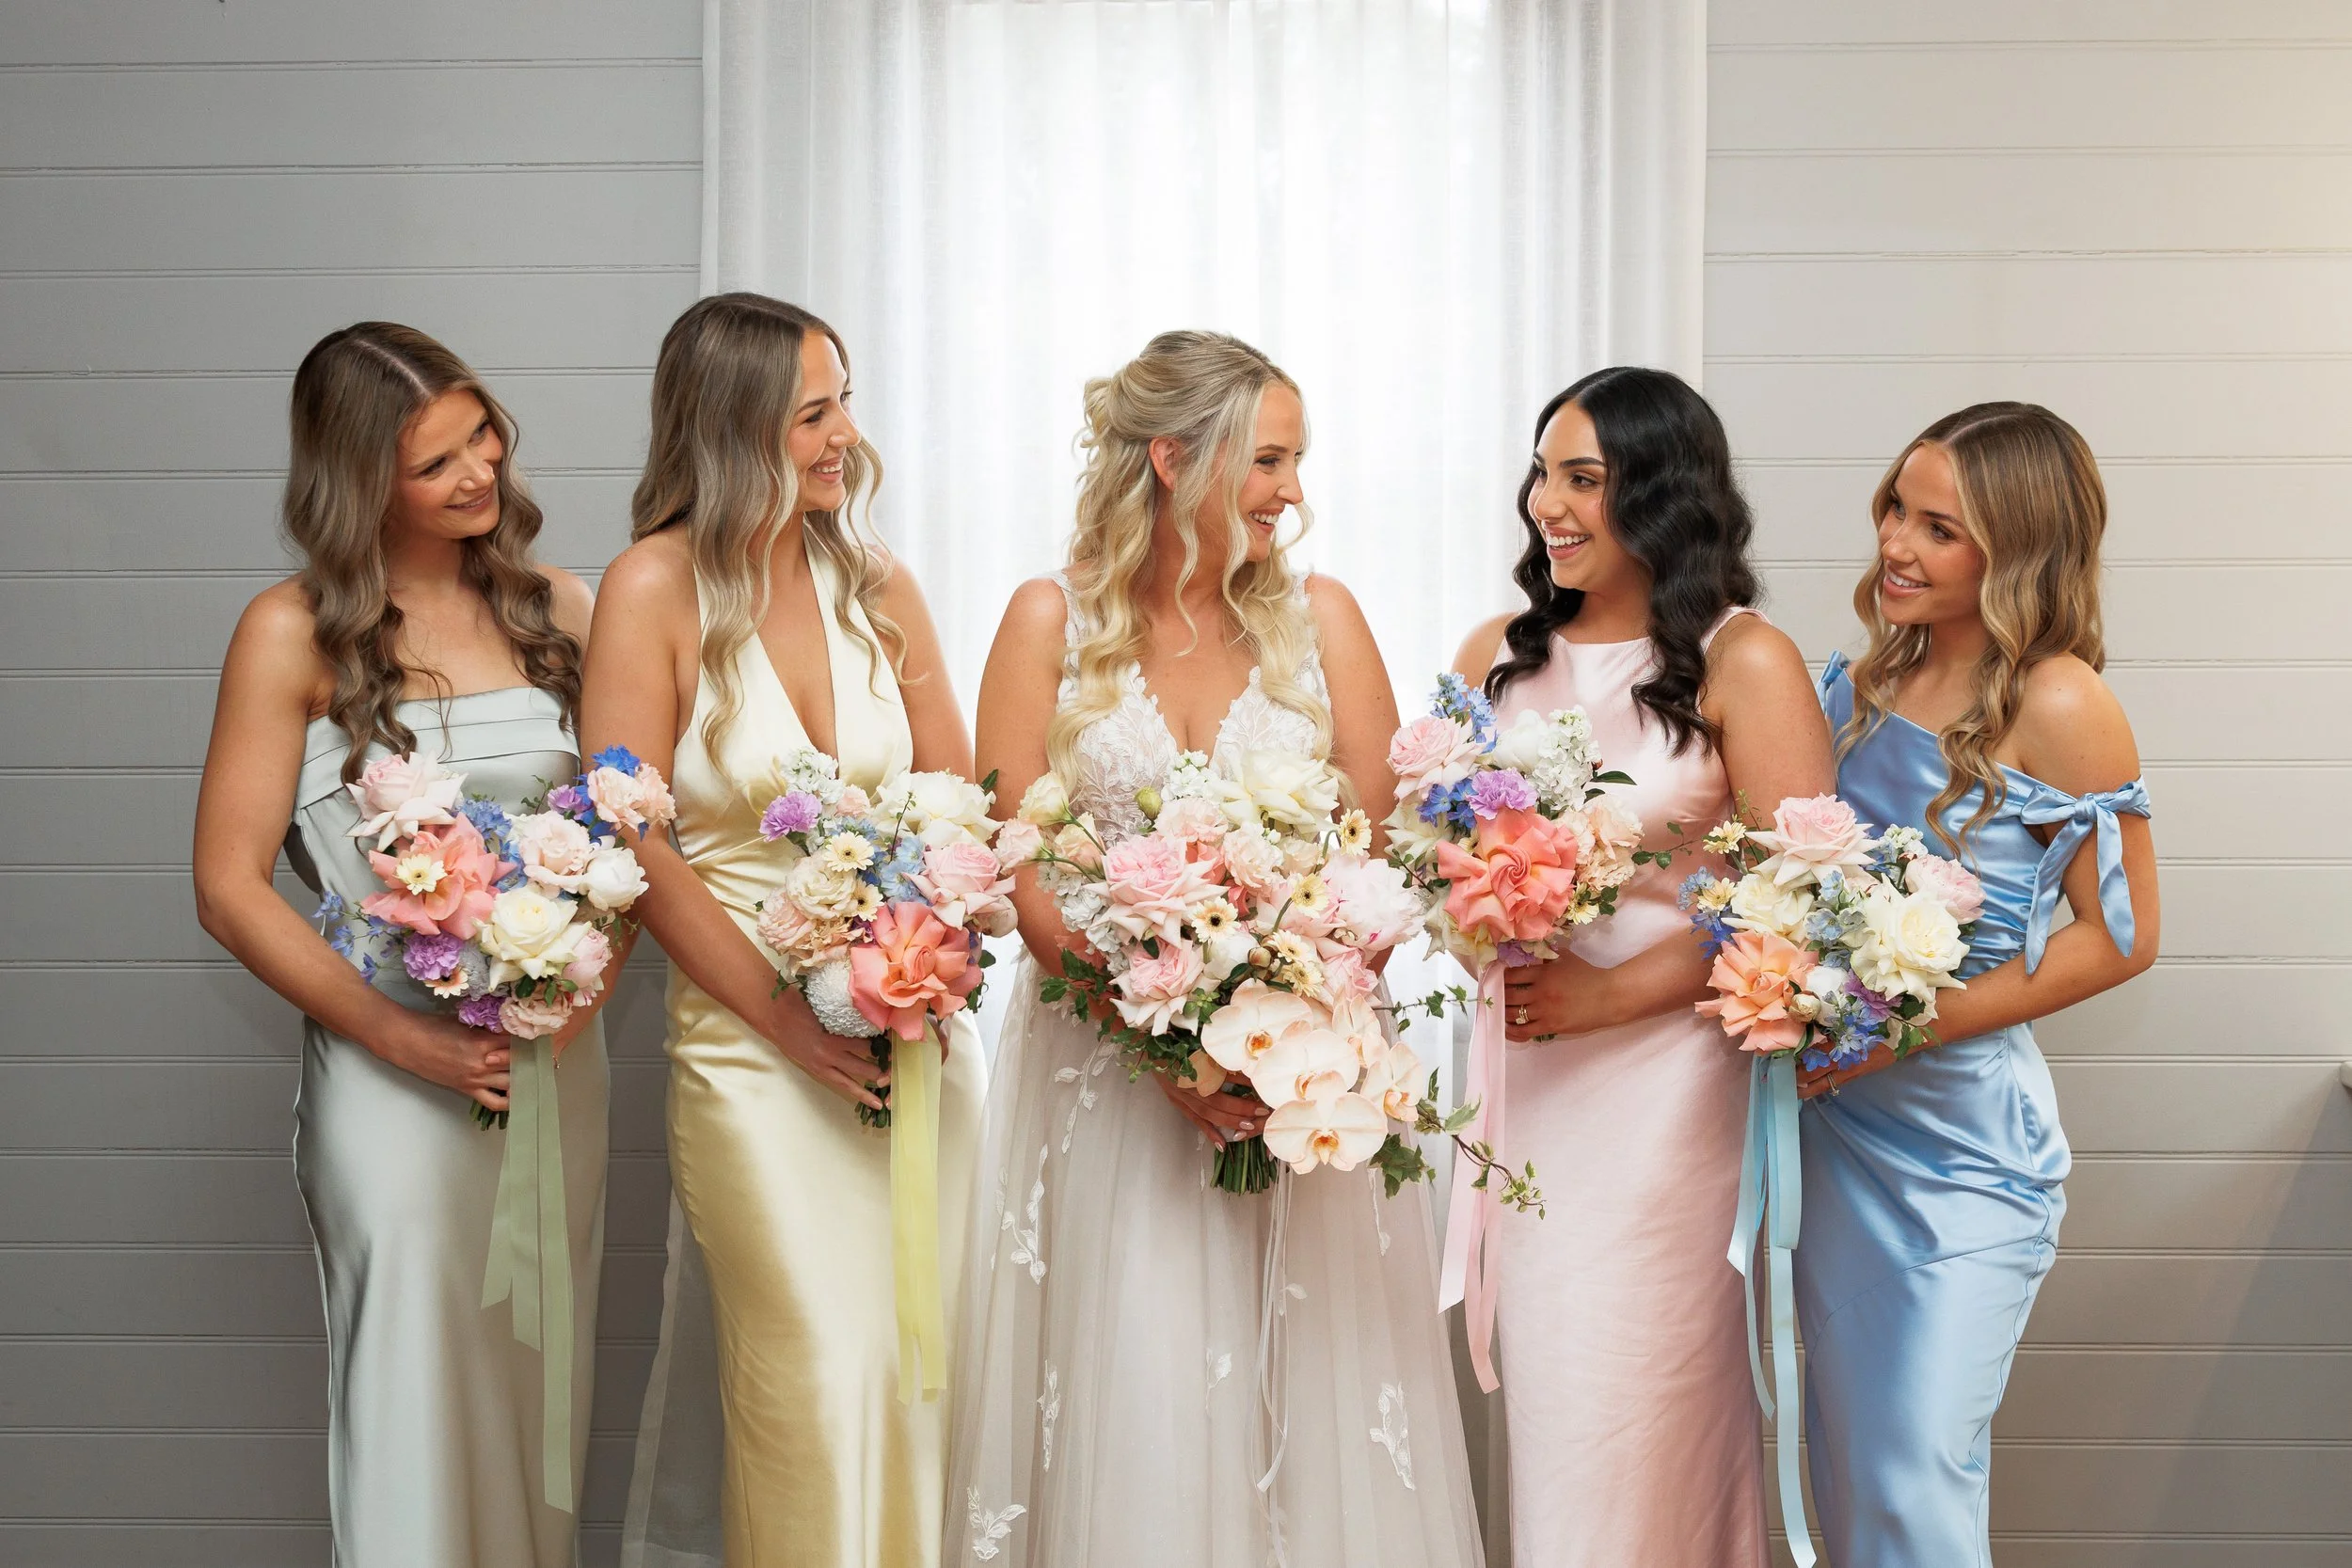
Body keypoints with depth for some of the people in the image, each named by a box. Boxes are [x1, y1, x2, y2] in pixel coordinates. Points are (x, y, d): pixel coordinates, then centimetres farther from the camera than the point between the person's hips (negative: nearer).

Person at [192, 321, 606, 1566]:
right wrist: (400, 1034, -15)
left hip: (559, 1066, 4)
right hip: (394, 1077, -4)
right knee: (418, 1416, 2)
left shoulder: (557, 608, 7)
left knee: (544, 1398, 12)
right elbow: (230, 889, -6)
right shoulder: (296, 633, -5)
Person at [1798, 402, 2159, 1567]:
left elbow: (2118, 936, -12)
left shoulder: (2058, 709, -14)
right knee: (1843, 1461, 15)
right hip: (1834, 1117, 6)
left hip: (1963, 1137, -6)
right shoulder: (1863, 685, 5)